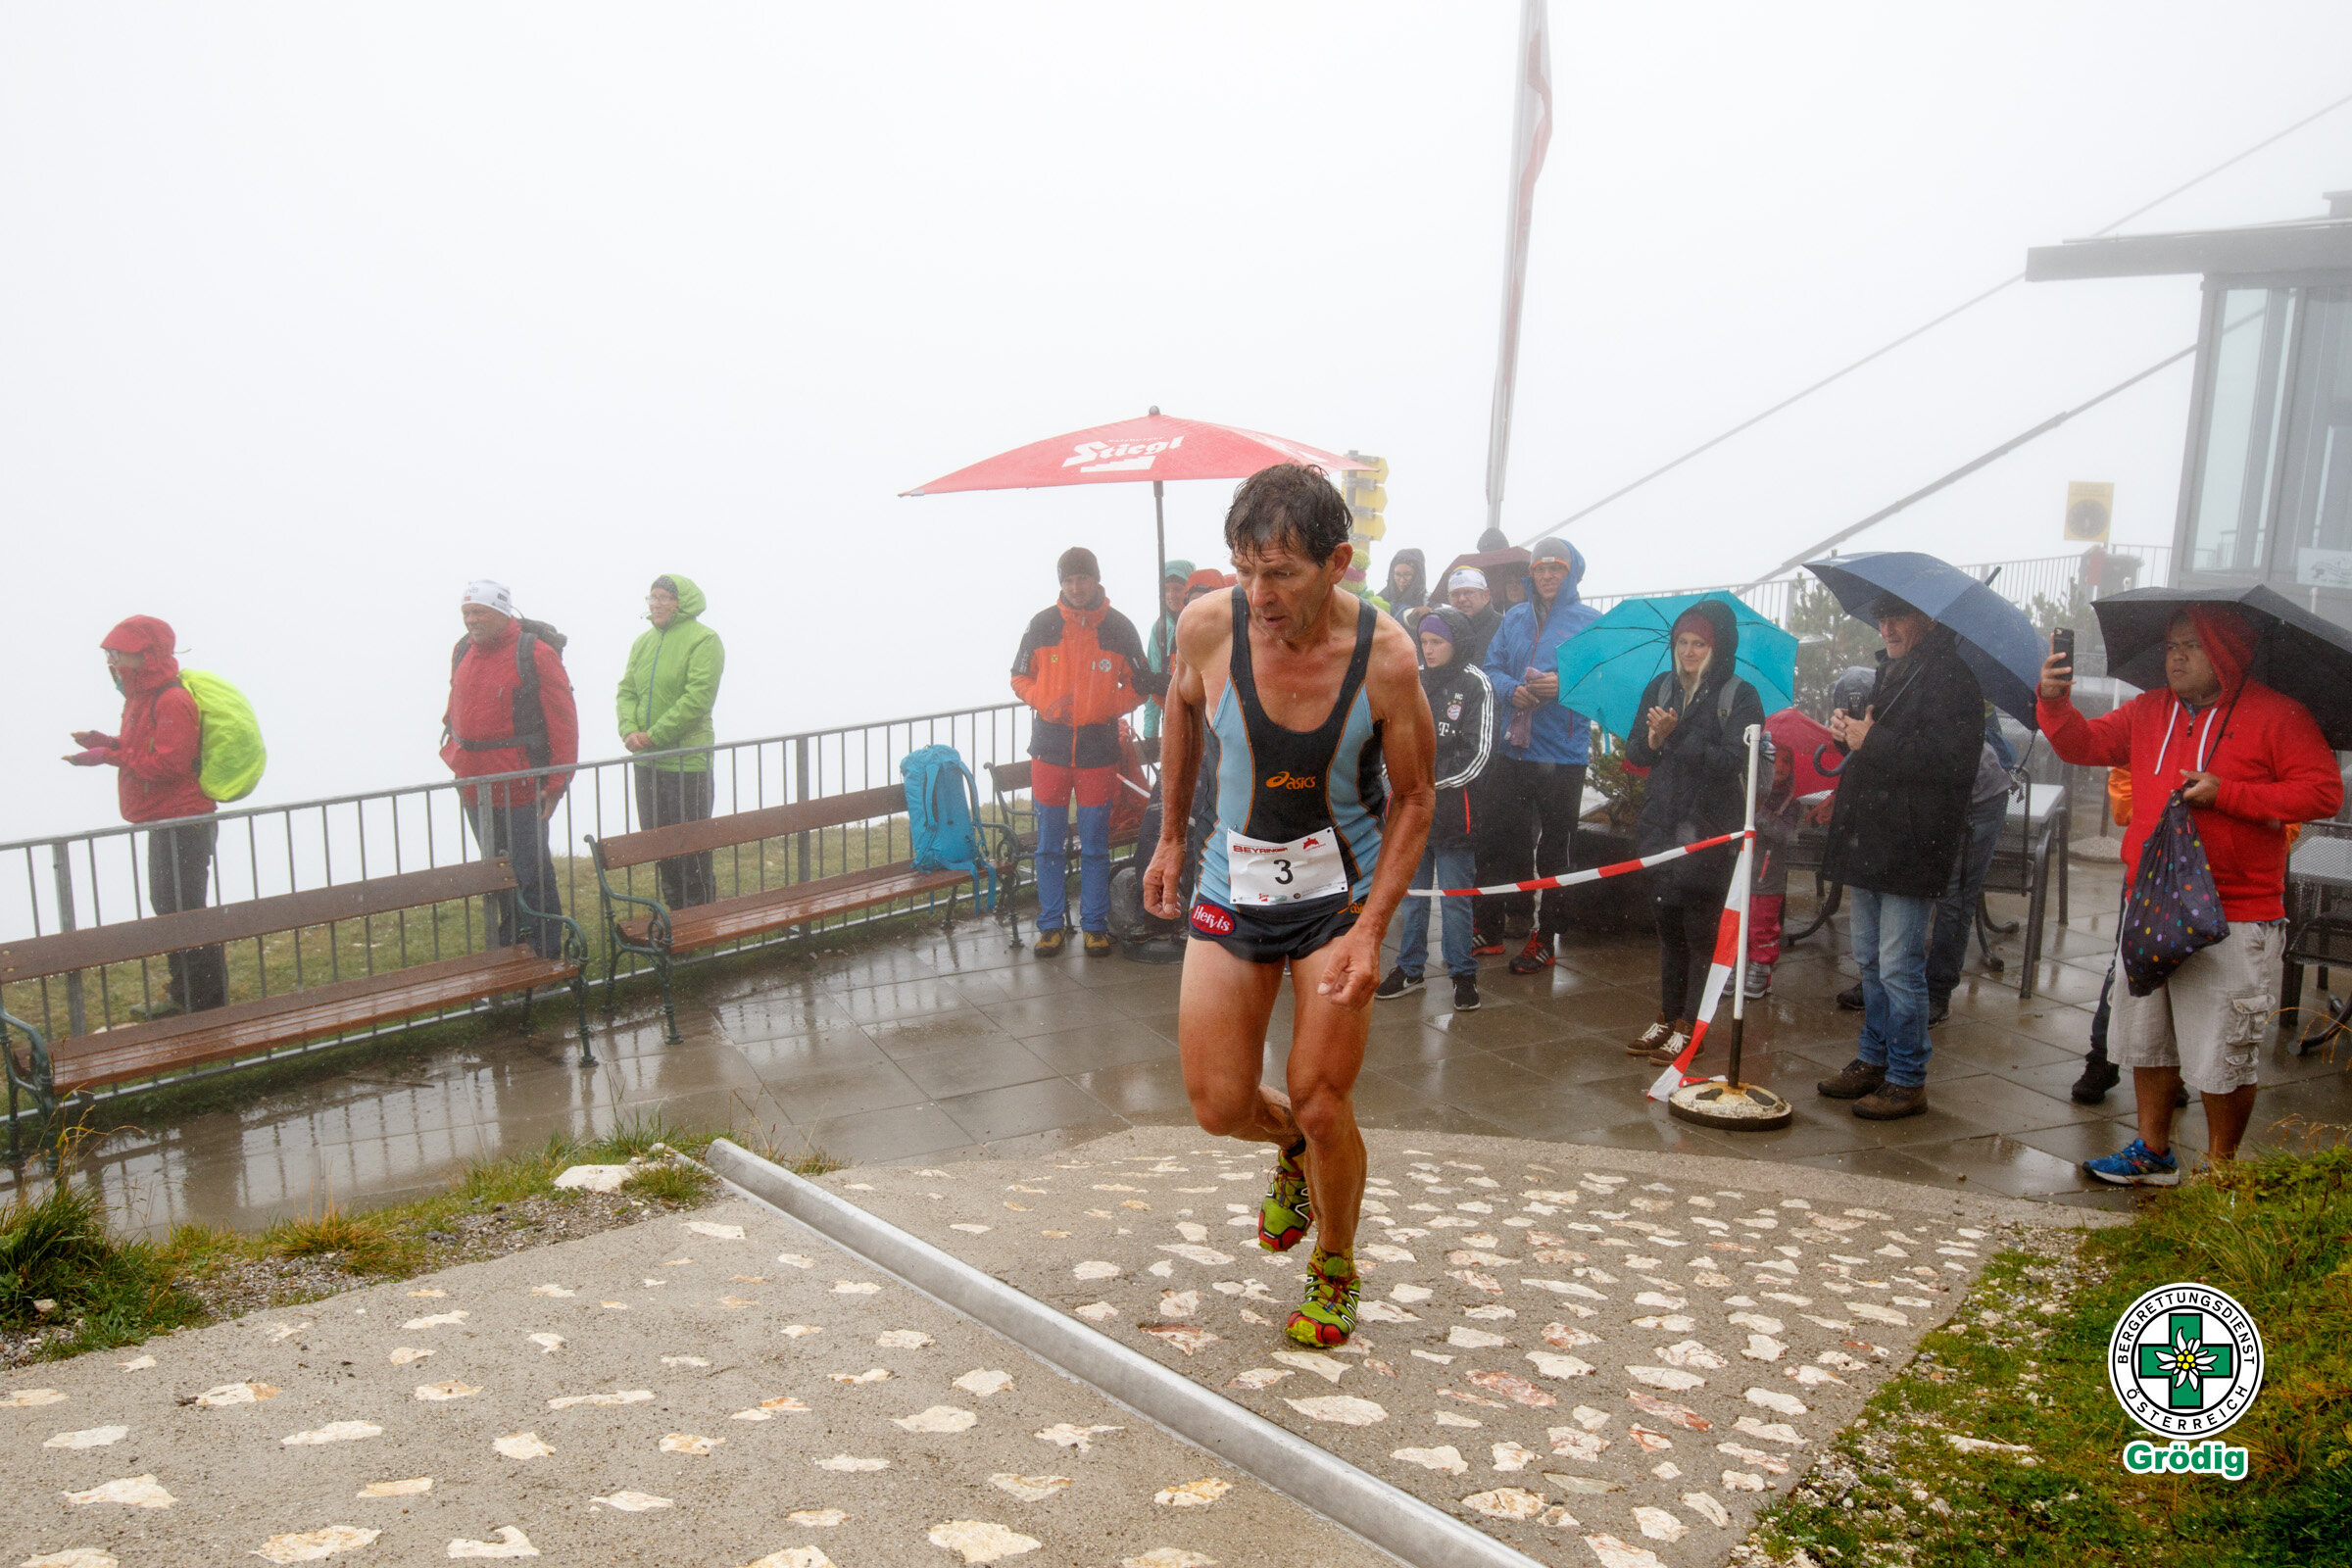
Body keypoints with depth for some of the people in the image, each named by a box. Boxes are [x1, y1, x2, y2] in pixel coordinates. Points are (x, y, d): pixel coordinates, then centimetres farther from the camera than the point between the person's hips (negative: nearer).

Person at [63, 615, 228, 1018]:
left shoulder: (172, 702, -19)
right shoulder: (143, 697, 14)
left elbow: (167, 764, -25)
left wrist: (109, 755, -20)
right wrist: (108, 742, 1)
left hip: (184, 824, -11)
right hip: (163, 822, 11)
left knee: (183, 909, -6)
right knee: (166, 905, 18)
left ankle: (209, 1002, 3)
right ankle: (182, 993, 30)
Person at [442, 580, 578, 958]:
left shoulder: (534, 654, -12)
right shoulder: (463, 652, 9)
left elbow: (563, 723, -12)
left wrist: (556, 785, -14)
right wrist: (455, 754, 13)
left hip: (521, 789, -7)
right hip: (475, 790, 7)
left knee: (531, 873, -2)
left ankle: (548, 954, 8)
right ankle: (511, 937, 31)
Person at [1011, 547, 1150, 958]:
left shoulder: (1119, 628, 3)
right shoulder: (1042, 625, 4)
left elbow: (1138, 686, 10)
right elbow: (1020, 678, 12)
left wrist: (1107, 708, -7)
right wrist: (1048, 702, -7)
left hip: (1099, 749, -1)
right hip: (1050, 748, 1)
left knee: (1095, 847, 5)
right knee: (1049, 845, 5)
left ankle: (1095, 924, 14)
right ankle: (1052, 924, 15)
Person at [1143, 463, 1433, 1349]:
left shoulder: (1385, 658, -20)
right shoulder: (1209, 627, -17)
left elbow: (1413, 799, -8)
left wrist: (1371, 930, -17)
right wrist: (1170, 836, 13)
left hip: (1340, 893, -2)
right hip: (1232, 885, 2)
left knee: (1320, 1104, -2)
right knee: (1218, 1107, 1)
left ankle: (1334, 1270, 26)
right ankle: (1292, 1147, 38)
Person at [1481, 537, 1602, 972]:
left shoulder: (1591, 621, 0)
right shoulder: (1515, 618, 12)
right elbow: (1492, 666, 10)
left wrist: (1564, 685, -21)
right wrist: (1511, 690, -11)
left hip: (1564, 754, -3)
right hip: (1514, 749, 3)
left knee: (1554, 848, 5)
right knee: (1510, 838, 6)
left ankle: (1545, 937, 14)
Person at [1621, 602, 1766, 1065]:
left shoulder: (1740, 696, -6)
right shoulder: (1660, 688, 9)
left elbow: (1733, 760, -17)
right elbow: (1634, 752, 7)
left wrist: (1677, 736, -24)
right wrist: (1652, 740, -15)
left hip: (1710, 831, -5)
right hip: (1661, 825, 5)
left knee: (1701, 930, 1)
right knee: (1668, 926, 12)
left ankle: (1688, 1026, 9)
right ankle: (1667, 1017, 23)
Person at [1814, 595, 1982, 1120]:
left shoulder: (1952, 676, -13)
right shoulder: (1890, 669, 16)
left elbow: (1949, 760, -25)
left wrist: (1873, 741, -21)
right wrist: (1848, 732, 6)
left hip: (1911, 848, -9)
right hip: (1868, 840, 9)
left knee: (1900, 969, -4)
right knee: (1870, 961, 18)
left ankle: (1907, 1081, 7)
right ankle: (1874, 1060, 30)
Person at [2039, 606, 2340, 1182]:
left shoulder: (2277, 715, -5)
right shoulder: (2148, 712, 11)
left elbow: (2324, 792, -10)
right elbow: (2083, 744, 10)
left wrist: (2227, 793, -17)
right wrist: (2055, 701, -10)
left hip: (2233, 920, -6)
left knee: (2223, 1054, 1)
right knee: (2148, 1037, 15)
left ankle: (2220, 1170, 17)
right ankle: (2153, 1152, 30)